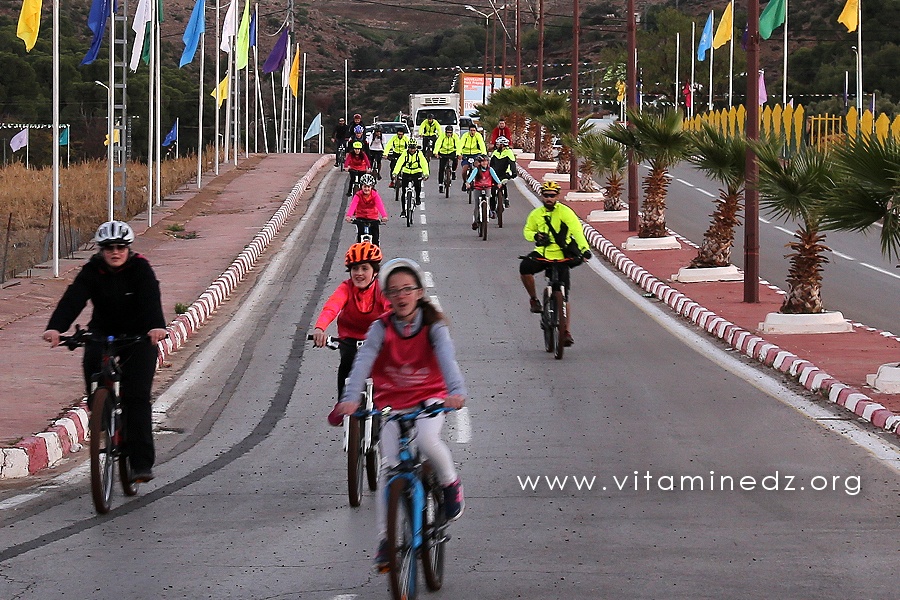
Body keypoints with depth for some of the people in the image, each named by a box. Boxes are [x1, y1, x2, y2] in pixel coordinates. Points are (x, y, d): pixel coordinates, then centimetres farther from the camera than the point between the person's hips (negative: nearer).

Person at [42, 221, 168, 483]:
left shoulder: (140, 269, -15)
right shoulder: (92, 271, -10)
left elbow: (151, 299, -31)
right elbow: (73, 298, -25)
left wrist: (157, 326, -52)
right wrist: (55, 327, -43)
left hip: (139, 336, -2)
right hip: (103, 332, 2)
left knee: (136, 395, -15)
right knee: (92, 361, -32)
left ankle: (142, 463, -15)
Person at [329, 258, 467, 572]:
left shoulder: (433, 327, -10)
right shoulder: (382, 328, -7)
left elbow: (447, 358, -27)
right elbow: (363, 361, -20)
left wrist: (456, 391, -47)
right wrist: (349, 399, -38)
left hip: (429, 398, -2)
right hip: (392, 401, 2)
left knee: (427, 440, -32)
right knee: (389, 468, -8)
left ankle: (450, 482, -1)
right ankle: (385, 540, -2)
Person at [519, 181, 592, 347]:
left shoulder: (565, 212, -8)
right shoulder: (536, 214, 4)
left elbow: (577, 230, -18)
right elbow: (527, 230, 18)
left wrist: (584, 248, -35)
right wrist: (535, 235, -8)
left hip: (561, 257, -2)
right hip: (541, 254, 2)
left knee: (563, 297, -1)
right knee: (525, 267, -31)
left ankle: (567, 332, 9)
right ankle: (534, 299, -6)